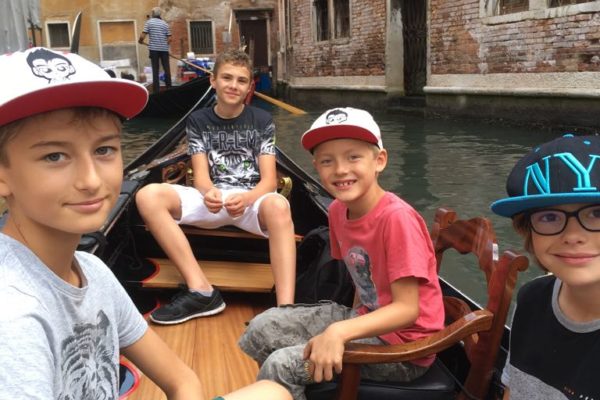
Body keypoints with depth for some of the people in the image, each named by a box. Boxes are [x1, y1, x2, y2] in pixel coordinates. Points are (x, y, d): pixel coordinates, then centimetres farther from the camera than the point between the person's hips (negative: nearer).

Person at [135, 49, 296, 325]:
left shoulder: (262, 121, 5)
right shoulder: (198, 121, 8)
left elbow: (269, 180, -5)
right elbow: (201, 175, -3)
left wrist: (247, 199, -30)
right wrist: (208, 193, -29)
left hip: (253, 199, -2)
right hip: (211, 198, 2)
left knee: (278, 205, -39)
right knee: (148, 196, -25)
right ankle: (202, 291, -28)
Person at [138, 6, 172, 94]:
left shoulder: (149, 22, -2)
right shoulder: (165, 24, 5)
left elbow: (142, 36, -9)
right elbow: (169, 39, 1)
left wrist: (140, 41, 11)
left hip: (154, 49, -1)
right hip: (164, 49, 2)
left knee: (155, 70, 2)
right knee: (167, 69, 8)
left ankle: (156, 90, 1)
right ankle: (169, 88, 11)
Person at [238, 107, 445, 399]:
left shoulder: (397, 217, -25)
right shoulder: (337, 211, -2)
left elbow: (407, 309, -26)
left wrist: (340, 331, -37)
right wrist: (347, 329, -1)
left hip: (402, 344, -7)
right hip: (368, 320, 7)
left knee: (281, 366, -19)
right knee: (263, 328, 5)